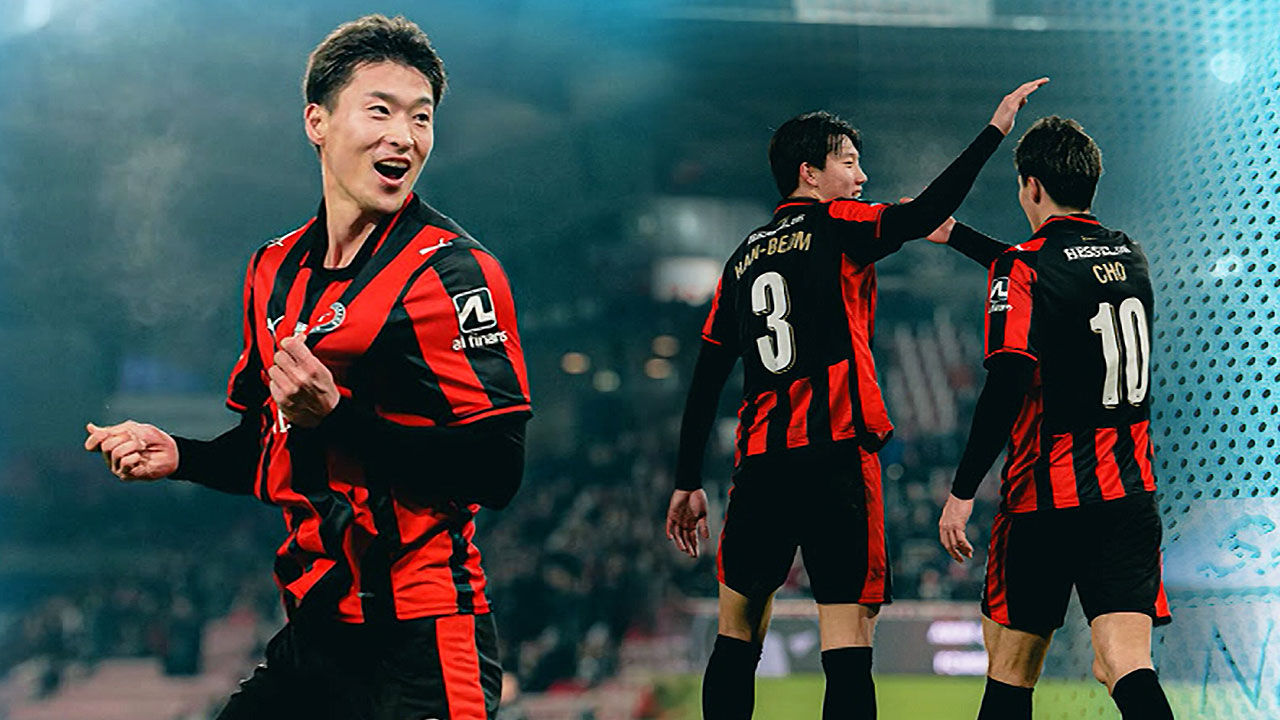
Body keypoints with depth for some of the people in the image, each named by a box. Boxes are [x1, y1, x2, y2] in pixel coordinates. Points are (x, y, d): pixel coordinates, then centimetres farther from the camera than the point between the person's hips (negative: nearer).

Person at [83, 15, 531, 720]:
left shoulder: (450, 270, -12)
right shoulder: (276, 271, 11)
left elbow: (495, 470, -21)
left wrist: (335, 417, -26)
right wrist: (179, 455, 5)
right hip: (312, 633, 7)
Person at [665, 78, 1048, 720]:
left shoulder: (744, 260, 18)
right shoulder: (835, 227, 2)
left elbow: (705, 383, 18)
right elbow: (921, 216, -16)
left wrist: (688, 483, 23)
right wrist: (994, 131, -12)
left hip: (758, 463, 5)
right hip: (835, 456, -5)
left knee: (737, 635, 14)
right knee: (847, 641, -8)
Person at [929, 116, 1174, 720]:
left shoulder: (1022, 269, -10)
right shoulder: (1130, 256, 11)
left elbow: (1006, 389, -20)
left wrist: (962, 491, -14)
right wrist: (954, 234, 39)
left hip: (1046, 500, -4)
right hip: (1131, 495, 5)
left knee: (1010, 670, 10)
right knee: (1126, 667, -7)